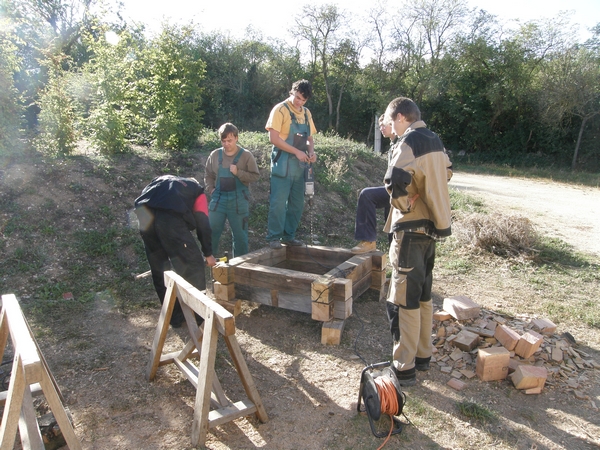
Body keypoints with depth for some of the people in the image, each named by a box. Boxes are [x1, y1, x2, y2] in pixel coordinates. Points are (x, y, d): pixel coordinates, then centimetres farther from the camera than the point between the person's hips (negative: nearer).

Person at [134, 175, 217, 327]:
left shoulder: (163, 180, 40)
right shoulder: (197, 191, 28)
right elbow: (203, 224, 22)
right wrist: (208, 253, 28)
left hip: (145, 215, 6)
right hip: (169, 216, -5)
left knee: (159, 268, 16)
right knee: (192, 263, 8)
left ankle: (174, 316, 26)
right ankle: (197, 314, 15)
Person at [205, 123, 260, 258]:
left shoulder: (246, 155, -5)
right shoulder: (215, 155, 4)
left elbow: (255, 176, -6)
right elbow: (208, 175, 15)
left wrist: (238, 172, -17)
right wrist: (211, 189, 0)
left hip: (238, 200, -2)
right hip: (218, 198, 3)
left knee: (240, 234, 7)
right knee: (211, 230, 3)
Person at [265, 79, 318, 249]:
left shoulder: (306, 113, 14)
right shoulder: (280, 109, -6)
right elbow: (273, 138, -13)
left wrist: (311, 152, -1)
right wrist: (297, 152, -16)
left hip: (300, 165, 7)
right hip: (283, 164, -6)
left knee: (297, 203, 9)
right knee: (279, 202, -5)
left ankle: (289, 236, 20)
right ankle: (274, 237, 4)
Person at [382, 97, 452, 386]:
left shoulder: (408, 144, -15)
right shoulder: (436, 142, 12)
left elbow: (395, 184, -24)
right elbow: (445, 176, 18)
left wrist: (404, 205, -5)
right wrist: (425, 201, 9)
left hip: (411, 229, -9)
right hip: (432, 227, 9)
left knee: (403, 301, -2)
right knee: (423, 296, 17)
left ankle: (404, 368, 6)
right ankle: (423, 356, 29)